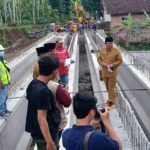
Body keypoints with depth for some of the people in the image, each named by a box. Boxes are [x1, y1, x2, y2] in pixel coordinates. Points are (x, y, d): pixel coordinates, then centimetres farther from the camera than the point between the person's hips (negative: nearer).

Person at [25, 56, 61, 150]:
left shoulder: (32, 84, 1)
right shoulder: (43, 91, -26)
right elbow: (41, 119, -26)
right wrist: (50, 142, -24)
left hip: (37, 132, 9)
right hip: (45, 135, -9)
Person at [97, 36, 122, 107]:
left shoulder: (116, 51, -11)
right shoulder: (102, 50, -1)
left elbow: (120, 60, -6)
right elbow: (99, 59, 3)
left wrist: (113, 65, -21)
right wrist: (104, 65, -14)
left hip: (113, 72, -4)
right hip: (104, 72, 4)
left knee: (112, 87, -1)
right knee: (107, 86, 17)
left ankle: (111, 101, 9)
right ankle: (111, 97, 35)